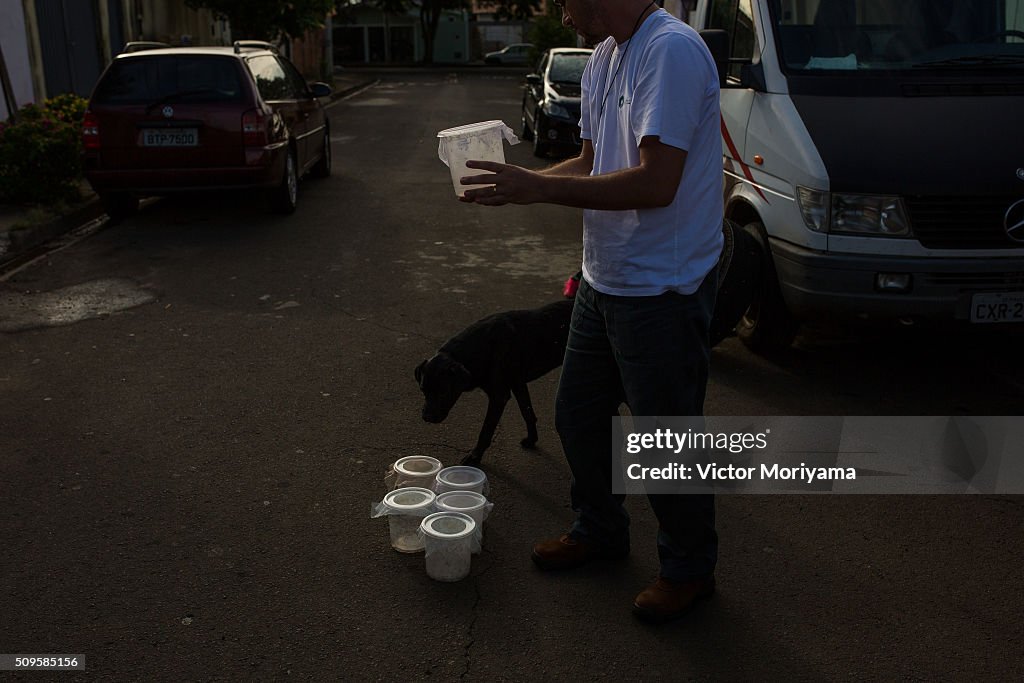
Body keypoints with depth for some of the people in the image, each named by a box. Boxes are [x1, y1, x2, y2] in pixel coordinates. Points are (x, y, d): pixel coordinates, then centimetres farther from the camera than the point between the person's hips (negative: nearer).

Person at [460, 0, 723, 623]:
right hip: (603, 282, 10)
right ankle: (600, 531, 42)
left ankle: (690, 570, 28)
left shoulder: (672, 51, -19)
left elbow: (656, 183, -27)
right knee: (578, 416, 20)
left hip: (663, 290, -9)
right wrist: (519, 182, -2)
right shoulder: (604, 59, 11)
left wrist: (541, 188, -23)